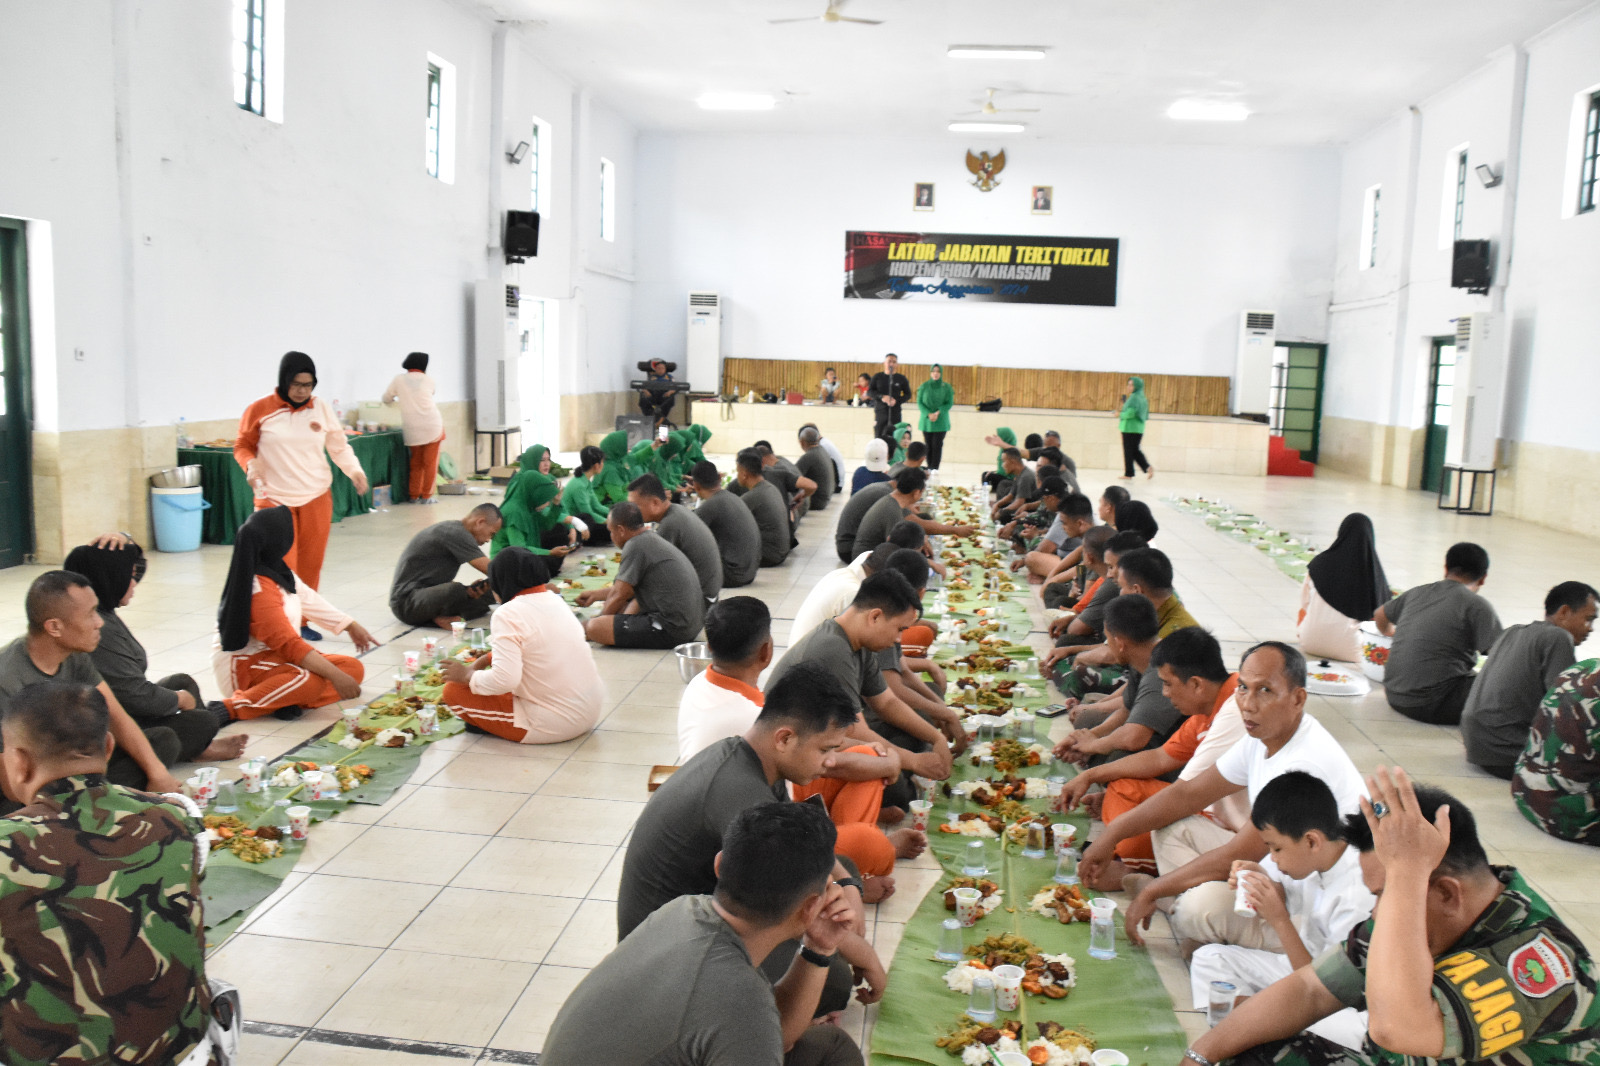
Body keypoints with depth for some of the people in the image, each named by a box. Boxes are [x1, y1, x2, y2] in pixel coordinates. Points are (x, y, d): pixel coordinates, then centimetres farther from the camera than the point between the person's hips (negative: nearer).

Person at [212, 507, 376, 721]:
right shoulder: (260, 589, -27)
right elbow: (290, 645, -30)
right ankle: (229, 708, -22)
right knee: (310, 681, -37)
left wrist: (351, 626, 20)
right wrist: (336, 676, -32)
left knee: (355, 668, 1)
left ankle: (288, 701, -16)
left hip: (272, 655, 10)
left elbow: (308, 599, 15)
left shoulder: (278, 569, -2)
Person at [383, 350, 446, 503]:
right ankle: (426, 495, 5)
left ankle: (414, 495, 15)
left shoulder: (399, 379, 3)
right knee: (430, 462, 5)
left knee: (416, 462, 13)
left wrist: (397, 399, 34)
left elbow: (386, 398, 12)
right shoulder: (428, 380, 2)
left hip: (412, 429, 1)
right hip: (432, 426, -1)